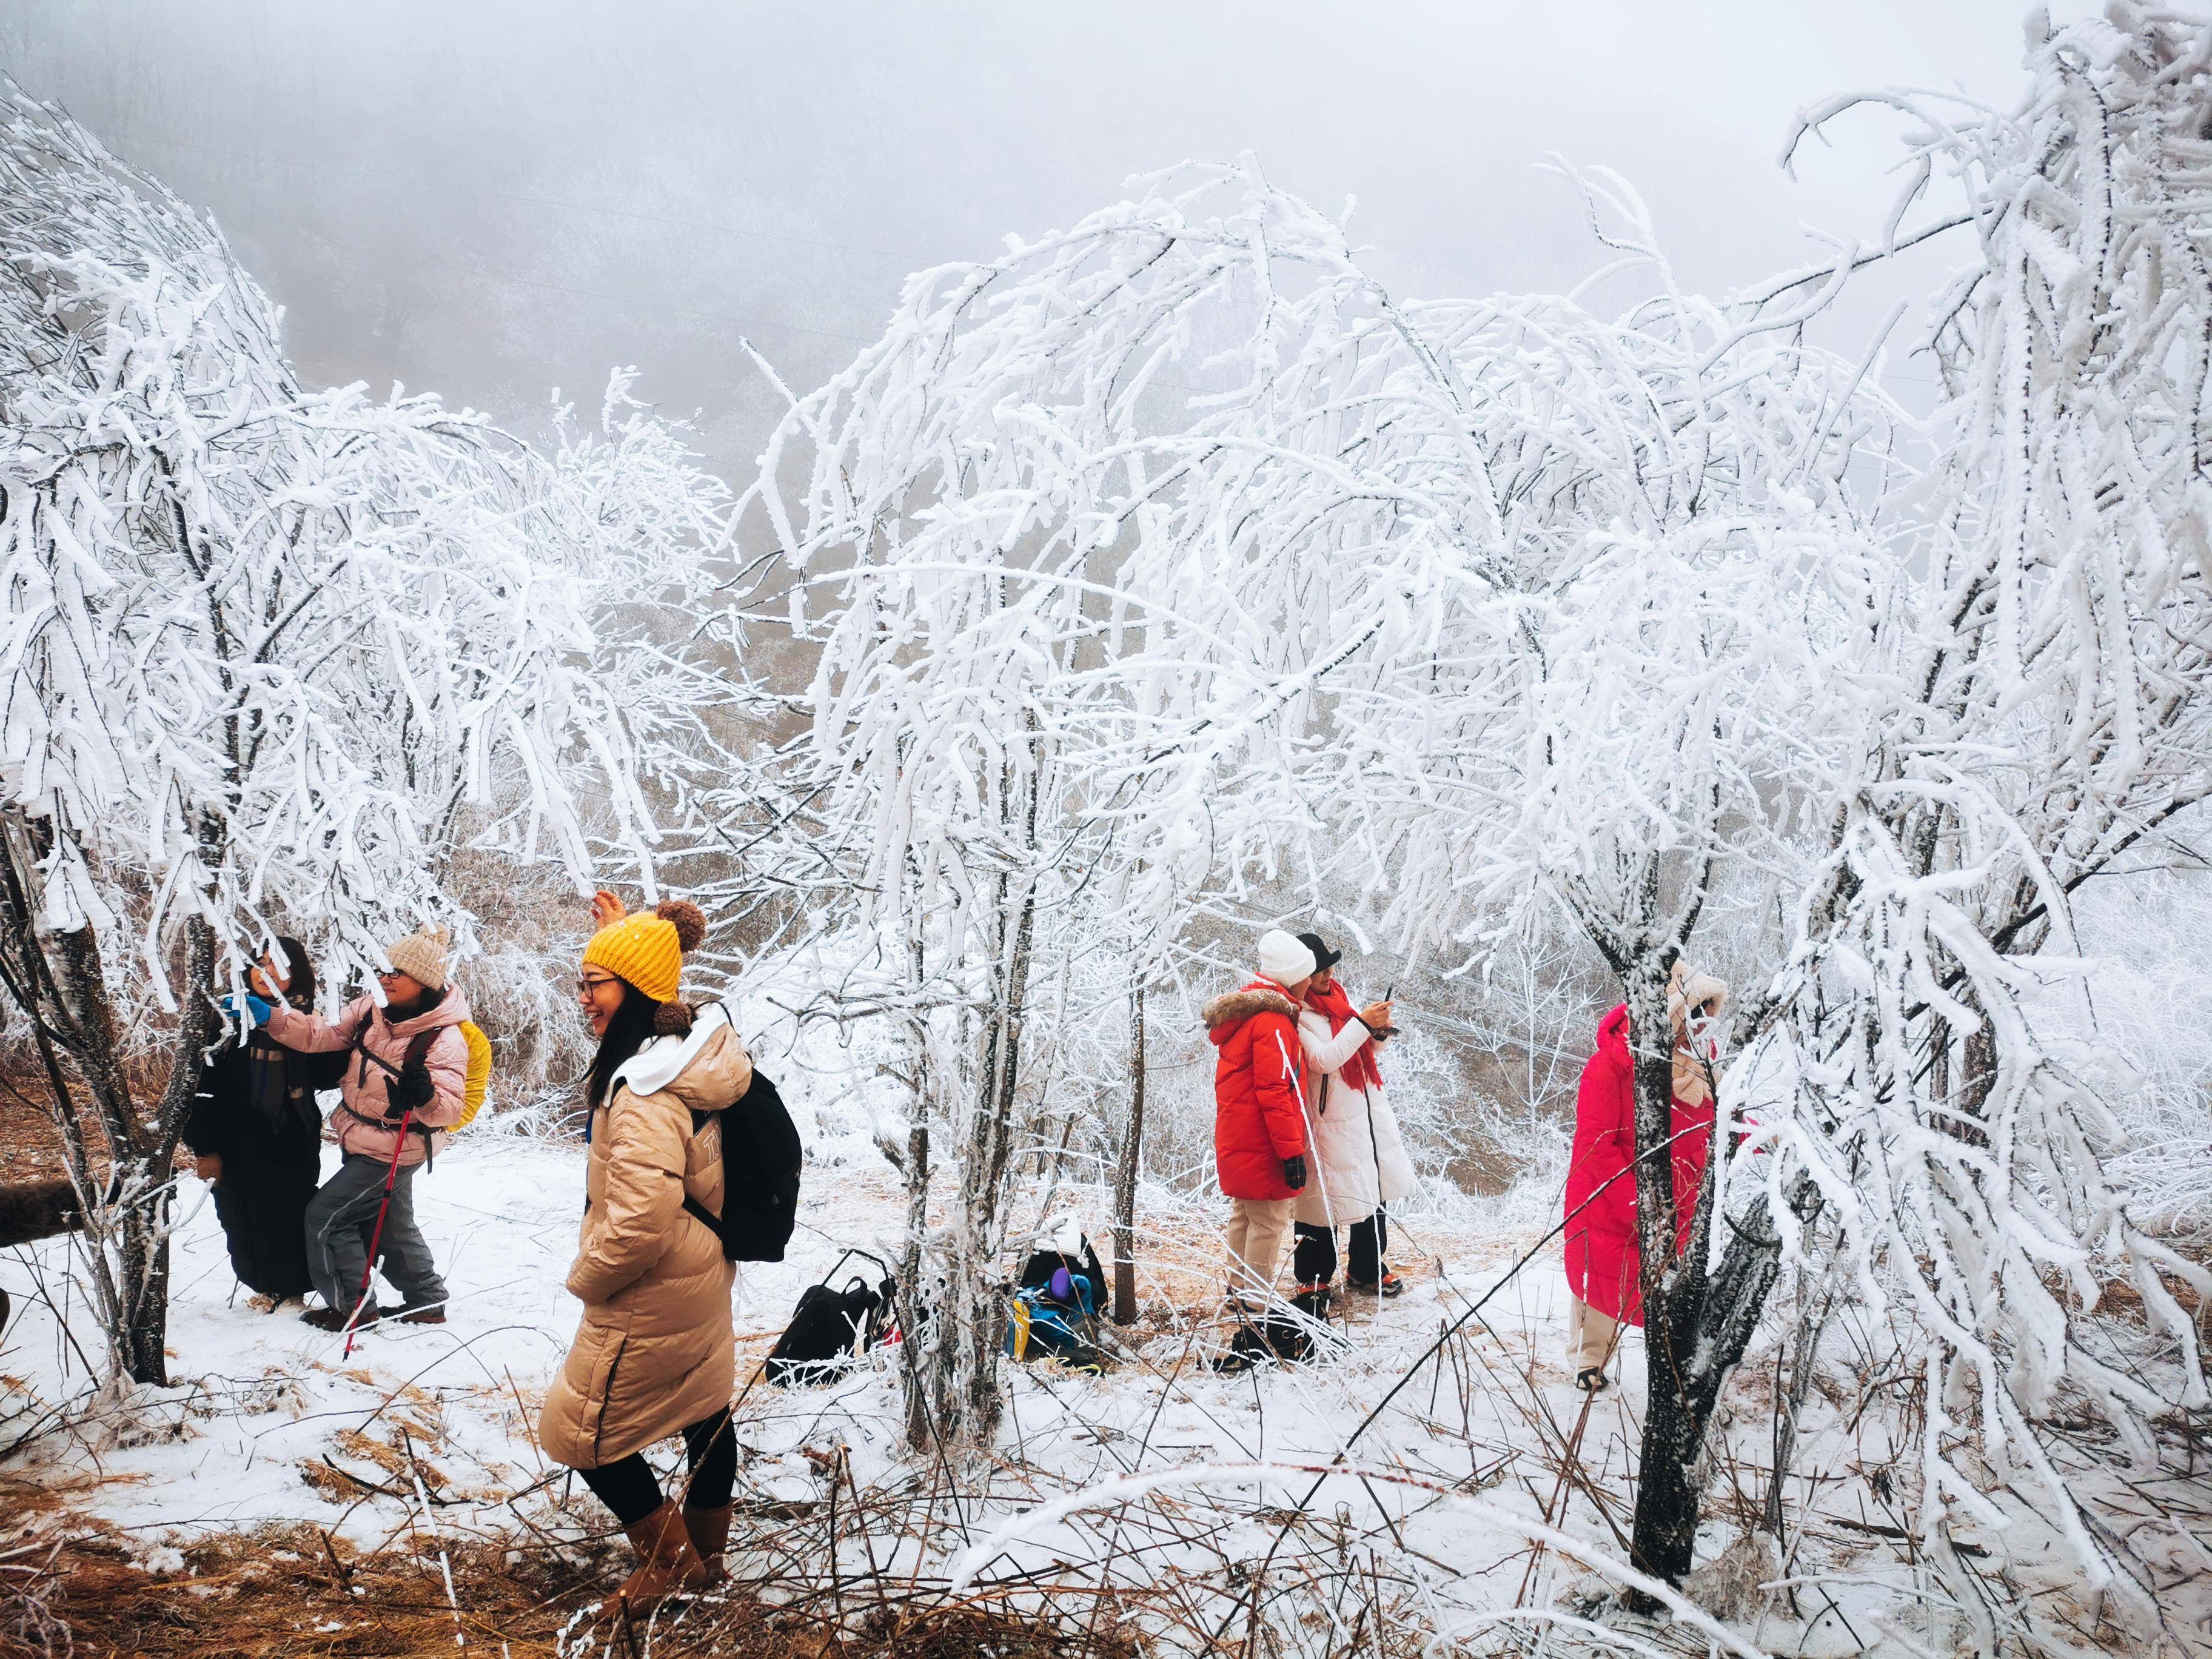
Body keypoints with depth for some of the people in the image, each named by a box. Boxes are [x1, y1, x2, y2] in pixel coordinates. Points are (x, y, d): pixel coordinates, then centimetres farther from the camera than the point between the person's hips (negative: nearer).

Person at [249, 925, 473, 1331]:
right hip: (360, 1142, 8)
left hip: (393, 1152, -8)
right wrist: (270, 1016, -21)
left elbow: (449, 1108, -23)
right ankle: (427, 1302, 36)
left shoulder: (444, 1039, -22)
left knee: (326, 1215, -3)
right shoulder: (371, 1011, -3)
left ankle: (354, 1307, 11)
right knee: (392, 1225, 20)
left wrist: (426, 1095, -45)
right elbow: (320, 1035, -8)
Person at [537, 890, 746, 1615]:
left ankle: (669, 1557, 20)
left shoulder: (646, 1091, -32)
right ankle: (705, 1548, 40)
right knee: (704, 1412, 23)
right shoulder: (697, 1039, -5)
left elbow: (641, 1221, -35)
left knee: (581, 1427, 8)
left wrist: (588, 1277, -18)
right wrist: (624, 933, 21)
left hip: (652, 1292, -9)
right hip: (703, 1270, 9)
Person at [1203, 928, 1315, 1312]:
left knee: (1245, 1215, 20)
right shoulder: (1272, 1021, -18)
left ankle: (1239, 1290, 30)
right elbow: (1274, 1091, -23)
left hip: (1236, 1143, 10)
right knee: (1270, 1222, -2)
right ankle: (1256, 1302, 3)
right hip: (1262, 1147, -10)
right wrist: (1291, 1151, -21)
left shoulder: (1243, 1013, 13)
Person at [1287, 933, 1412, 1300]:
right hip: (1331, 1120, -8)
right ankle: (1313, 1279, 14)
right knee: (1324, 1201, -2)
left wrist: (1379, 1033, -4)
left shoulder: (1336, 995, 10)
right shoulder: (1296, 1013, -15)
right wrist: (1362, 1023, -25)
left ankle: (1367, 1269, 31)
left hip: (1369, 1111, 8)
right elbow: (1323, 1059, -24)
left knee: (1376, 1191, 15)